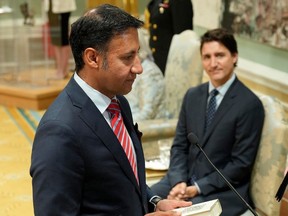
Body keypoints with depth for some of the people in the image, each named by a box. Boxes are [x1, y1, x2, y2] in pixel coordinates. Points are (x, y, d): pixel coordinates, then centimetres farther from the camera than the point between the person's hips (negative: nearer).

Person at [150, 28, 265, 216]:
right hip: (184, 178, 6)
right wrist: (179, 182, -9)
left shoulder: (250, 104, -13)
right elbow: (179, 145, 9)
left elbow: (241, 163, -13)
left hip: (223, 189, -6)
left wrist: (198, 188, -15)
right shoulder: (193, 95, 7)